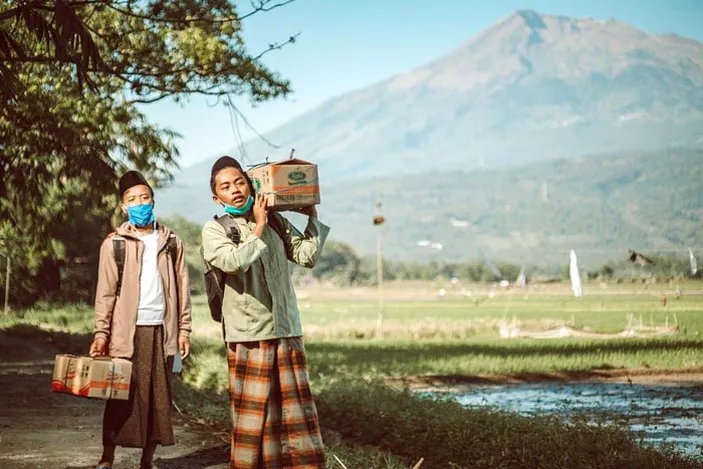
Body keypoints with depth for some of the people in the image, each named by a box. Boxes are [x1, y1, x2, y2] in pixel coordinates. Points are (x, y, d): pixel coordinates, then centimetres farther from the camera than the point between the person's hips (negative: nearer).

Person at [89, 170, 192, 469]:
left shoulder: (171, 242, 10)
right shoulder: (114, 243, 3)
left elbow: (182, 289, 10)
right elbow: (106, 292, 1)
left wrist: (184, 329, 4)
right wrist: (101, 332, -7)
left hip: (161, 330, 2)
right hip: (127, 331, -2)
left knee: (159, 397, 4)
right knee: (121, 396, -2)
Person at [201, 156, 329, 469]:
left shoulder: (275, 222, 12)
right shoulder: (214, 230, 0)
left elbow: (307, 256, 6)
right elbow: (234, 262, -19)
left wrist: (312, 217, 5)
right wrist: (259, 228, -10)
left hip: (287, 332, 4)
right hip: (248, 337, -4)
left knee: (297, 414, 6)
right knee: (253, 418, -1)